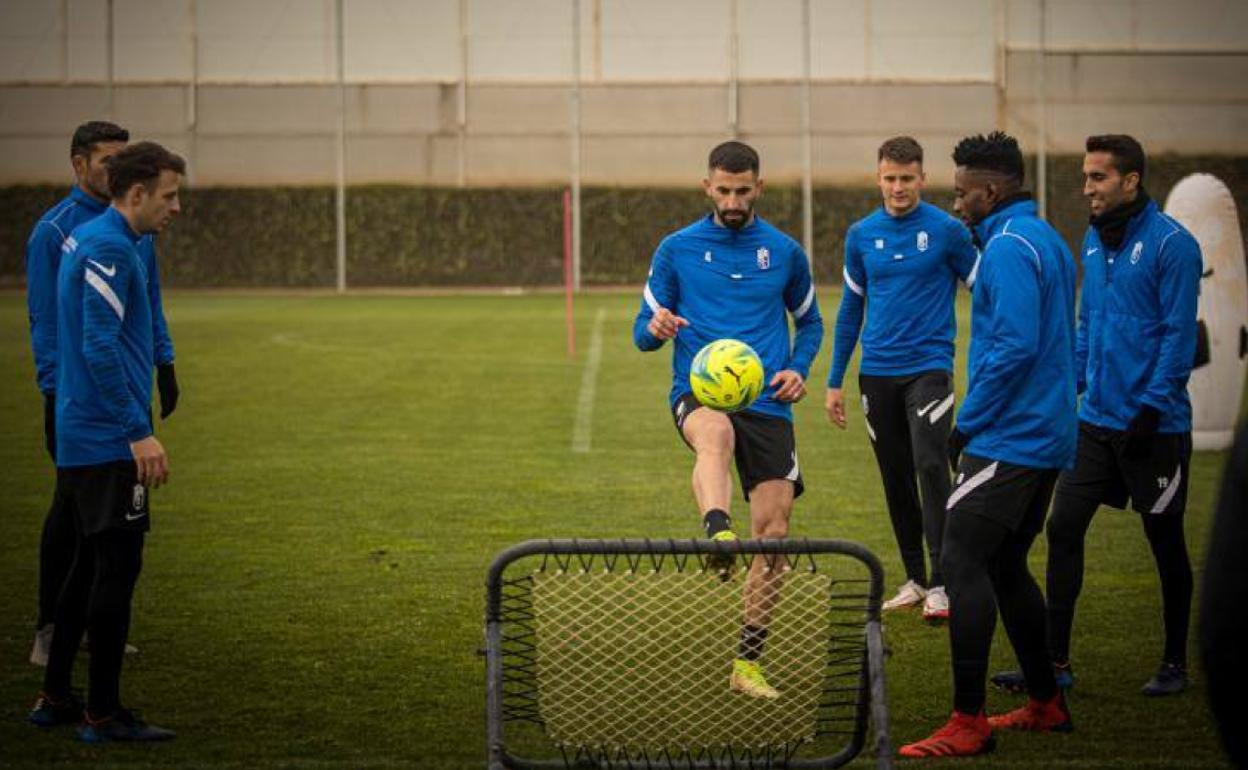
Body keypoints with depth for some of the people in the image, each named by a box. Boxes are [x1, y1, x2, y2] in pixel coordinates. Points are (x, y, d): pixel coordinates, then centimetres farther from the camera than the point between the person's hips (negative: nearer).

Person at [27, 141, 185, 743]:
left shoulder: (89, 240, 15)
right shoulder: (110, 249, -16)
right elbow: (101, 348, -23)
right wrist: (140, 433, -21)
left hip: (78, 439, 10)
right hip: (108, 443, -10)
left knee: (90, 566, 15)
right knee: (115, 571, -5)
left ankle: (54, 698, 21)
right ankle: (103, 713, -1)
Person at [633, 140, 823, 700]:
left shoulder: (784, 252, 11)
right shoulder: (677, 249, 6)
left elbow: (809, 321, 25)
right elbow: (643, 332, 9)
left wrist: (799, 369, 4)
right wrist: (655, 327, -16)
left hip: (767, 403, 3)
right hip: (697, 394, -2)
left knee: (773, 533, -3)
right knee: (715, 434, -41)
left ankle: (747, 664, 9)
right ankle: (719, 533, -68)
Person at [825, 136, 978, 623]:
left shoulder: (946, 231, -5)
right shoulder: (861, 235, 7)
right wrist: (835, 381, 14)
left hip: (928, 367, -4)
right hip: (877, 374, 4)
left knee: (930, 467, -18)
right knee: (895, 479, 9)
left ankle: (941, 583, -16)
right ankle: (914, 578, 21)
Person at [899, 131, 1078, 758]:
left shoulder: (1009, 248, -15)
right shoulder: (1048, 241, 17)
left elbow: (1014, 347, -24)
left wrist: (967, 424, -14)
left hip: (1008, 441, -10)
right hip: (1047, 438, 10)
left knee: (962, 562, -10)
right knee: (1004, 566, 17)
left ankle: (968, 723, -12)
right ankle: (1045, 704, 23)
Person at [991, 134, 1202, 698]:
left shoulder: (1171, 244, -12)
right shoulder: (1093, 241, 10)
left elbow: (1179, 335, -14)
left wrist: (1151, 408, -18)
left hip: (1153, 426, -7)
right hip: (1095, 419, 7)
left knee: (1165, 541, 6)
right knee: (1063, 529, 1)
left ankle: (1174, 665, 19)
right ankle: (1056, 662, 6)